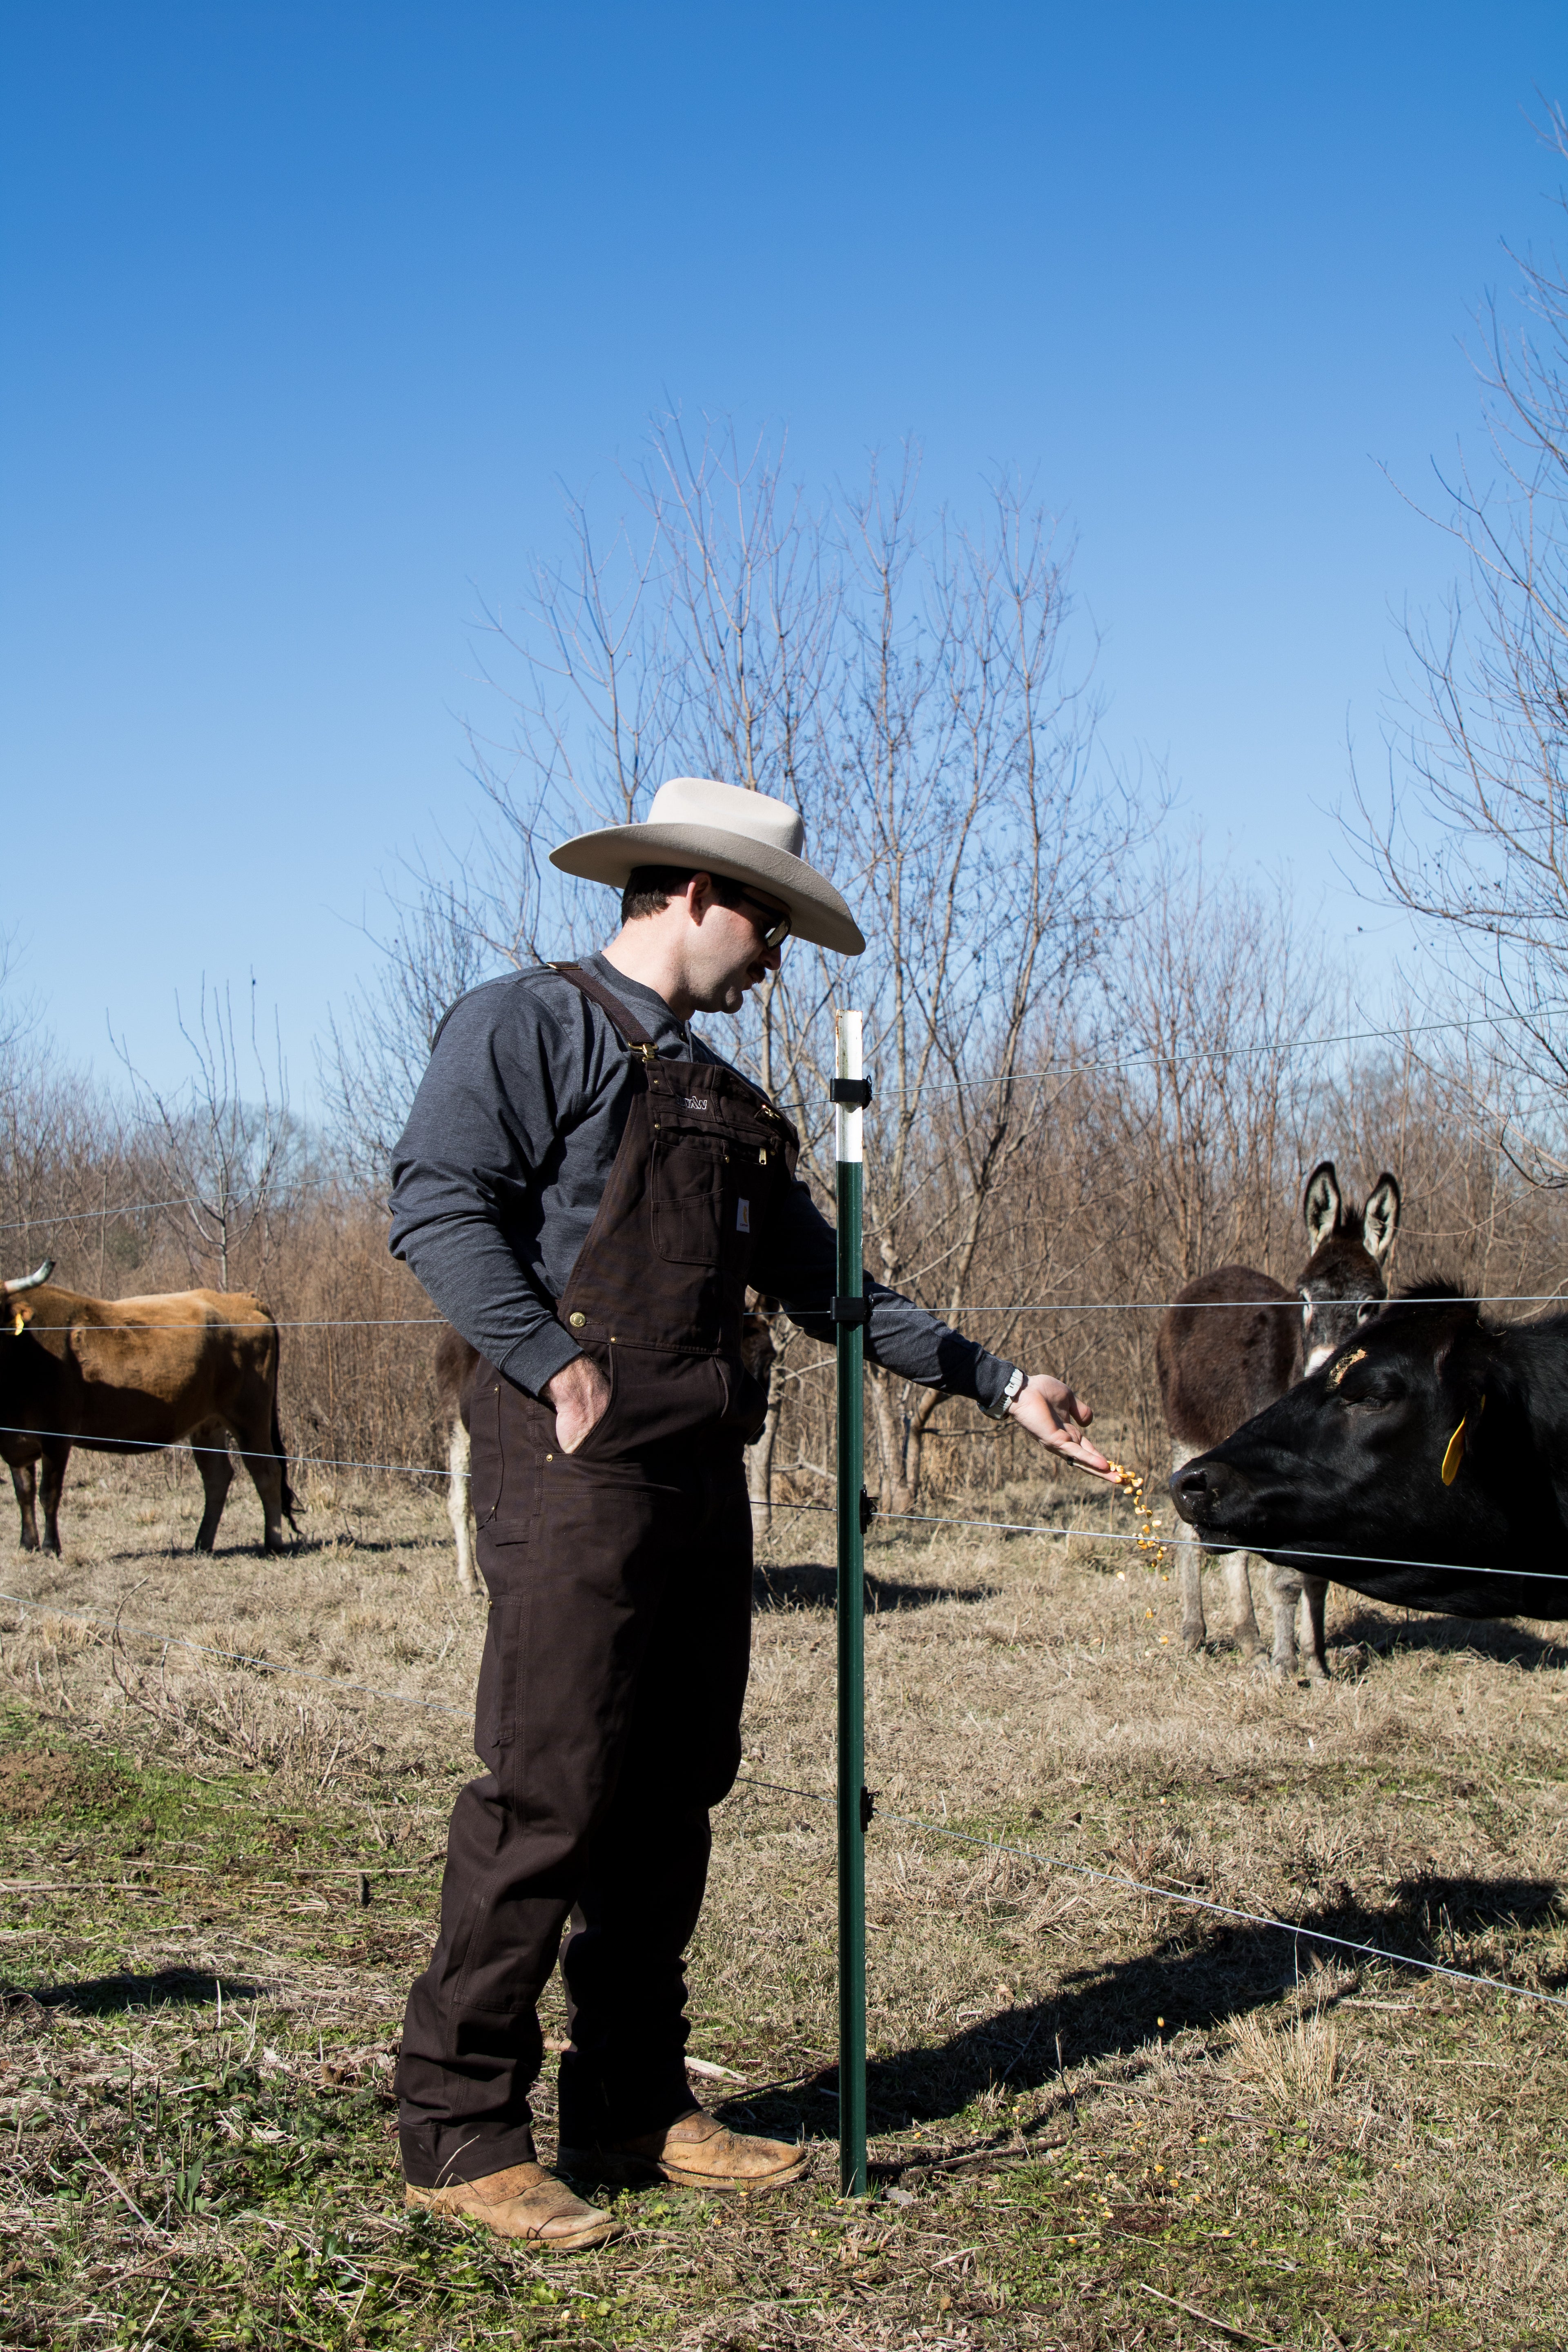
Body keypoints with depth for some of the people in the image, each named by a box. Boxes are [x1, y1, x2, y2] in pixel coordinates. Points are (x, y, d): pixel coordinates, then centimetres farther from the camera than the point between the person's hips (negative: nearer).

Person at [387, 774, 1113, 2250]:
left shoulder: (725, 1099, 24)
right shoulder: (526, 1025, 0)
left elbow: (822, 1283, 24)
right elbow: (435, 1204, -13)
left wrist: (997, 1384, 20)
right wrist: (553, 1364, -19)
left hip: (701, 1472, 8)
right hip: (576, 1463, -8)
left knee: (671, 1799, 9)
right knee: (548, 1793, -9)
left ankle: (633, 2112, 19)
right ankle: (461, 2132, 1)